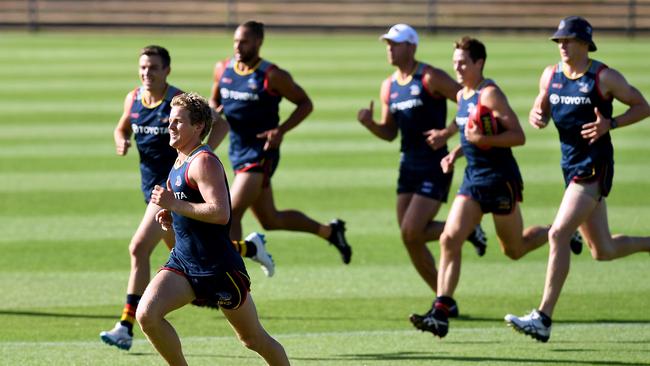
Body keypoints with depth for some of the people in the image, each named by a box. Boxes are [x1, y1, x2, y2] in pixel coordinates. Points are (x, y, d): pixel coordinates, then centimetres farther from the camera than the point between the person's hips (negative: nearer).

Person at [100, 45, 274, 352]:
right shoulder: (133, 99, 3)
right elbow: (122, 127, 20)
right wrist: (121, 140, -3)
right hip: (152, 186, 8)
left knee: (139, 248, -19)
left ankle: (126, 326, -15)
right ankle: (250, 248, 44)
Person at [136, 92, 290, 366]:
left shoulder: (203, 161, -16)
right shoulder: (180, 162, 13)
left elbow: (221, 213, -28)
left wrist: (174, 205, -24)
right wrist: (171, 218, 8)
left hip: (219, 267, -8)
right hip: (183, 261, 8)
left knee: (253, 338, 7)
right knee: (146, 315, -16)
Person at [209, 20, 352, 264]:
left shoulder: (272, 76, -12)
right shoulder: (223, 69, 4)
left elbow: (305, 104, -3)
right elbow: (215, 100, 21)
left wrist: (280, 131, -16)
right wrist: (214, 110, -4)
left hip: (261, 154, -7)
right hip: (237, 152, 7)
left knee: (232, 213, -17)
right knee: (271, 221, 16)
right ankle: (329, 231, 37)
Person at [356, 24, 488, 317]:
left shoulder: (431, 78, -11)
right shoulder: (389, 86, 10)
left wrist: (447, 133, -20)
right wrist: (369, 123, -4)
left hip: (434, 166, -7)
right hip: (409, 166, 7)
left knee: (411, 232, -16)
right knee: (410, 239, 3)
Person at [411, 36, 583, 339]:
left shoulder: (489, 94, -15)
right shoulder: (462, 96, 11)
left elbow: (518, 136, -18)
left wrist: (483, 139, -29)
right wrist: (456, 153, 10)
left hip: (500, 178, -7)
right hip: (473, 178, 7)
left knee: (514, 250, 8)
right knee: (449, 239, -10)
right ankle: (441, 313, -16)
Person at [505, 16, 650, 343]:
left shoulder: (604, 77, -9)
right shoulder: (551, 76, 8)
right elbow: (542, 110, 20)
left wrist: (609, 124, -16)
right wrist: (537, 116, -4)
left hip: (595, 166, -7)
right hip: (571, 165, 7)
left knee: (558, 234, -19)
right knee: (603, 251, 14)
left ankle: (543, 318, -20)